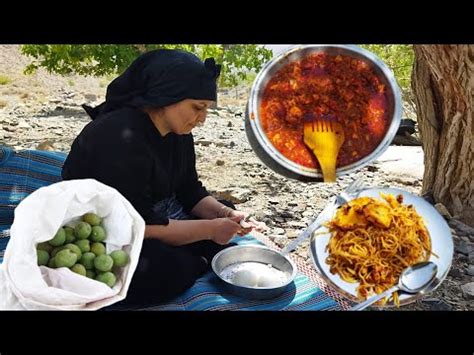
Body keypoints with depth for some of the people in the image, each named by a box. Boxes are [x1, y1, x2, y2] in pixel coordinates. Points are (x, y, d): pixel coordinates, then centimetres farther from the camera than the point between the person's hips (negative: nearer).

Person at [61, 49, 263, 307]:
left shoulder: (177, 131, -1)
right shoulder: (122, 138, -29)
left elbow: (190, 191, 6)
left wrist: (223, 213, -13)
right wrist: (209, 229, -25)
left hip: (152, 225, 9)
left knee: (225, 211, 6)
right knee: (166, 269, -33)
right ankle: (198, 263, -3)